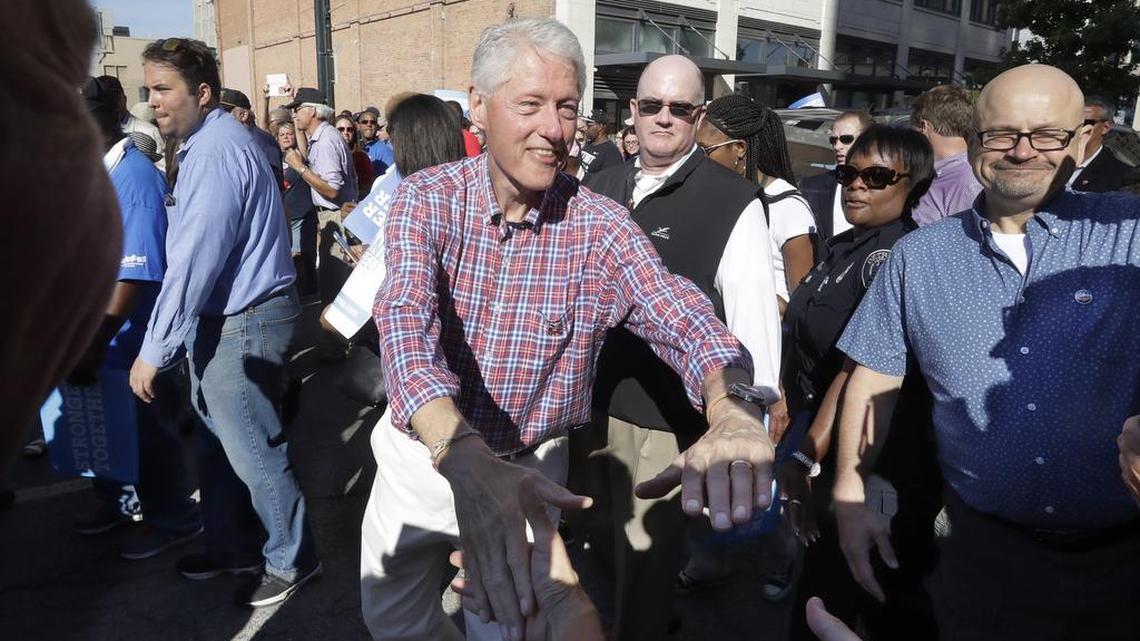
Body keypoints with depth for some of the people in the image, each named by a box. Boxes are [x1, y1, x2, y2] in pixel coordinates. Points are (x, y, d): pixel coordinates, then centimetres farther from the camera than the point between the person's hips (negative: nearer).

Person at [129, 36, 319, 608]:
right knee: (217, 446, 20)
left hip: (242, 324, -10)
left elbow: (194, 260, -25)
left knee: (254, 452, 3)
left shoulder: (217, 151, -20)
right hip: (219, 319, 10)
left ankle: (291, 561, 21)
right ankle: (232, 547, 37)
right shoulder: (204, 144, 14)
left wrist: (154, 350, -22)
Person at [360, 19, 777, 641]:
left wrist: (733, 415, -53)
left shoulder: (599, 225, -15)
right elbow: (406, 322, -32)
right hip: (424, 449, 2)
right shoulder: (428, 199, -16)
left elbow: (679, 314, -29)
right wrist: (464, 456, -51)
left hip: (529, 468, -1)